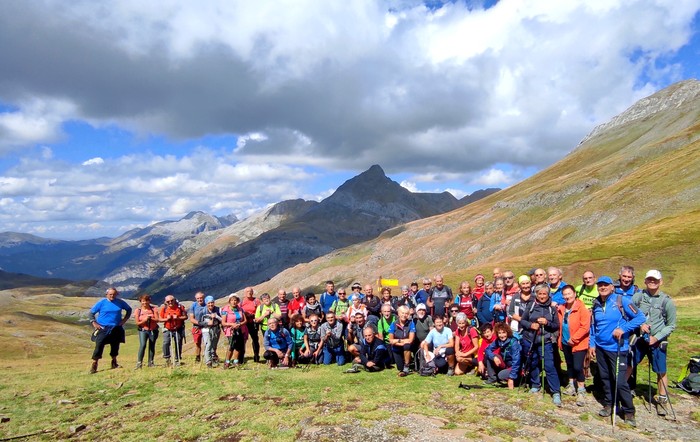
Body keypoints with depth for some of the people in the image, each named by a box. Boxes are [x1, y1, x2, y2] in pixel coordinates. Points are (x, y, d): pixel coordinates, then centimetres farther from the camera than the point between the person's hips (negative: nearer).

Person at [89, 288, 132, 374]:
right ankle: (94, 365, -4)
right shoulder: (102, 302, -5)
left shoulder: (120, 302, 2)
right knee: (99, 345, -11)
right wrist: (94, 323, -7)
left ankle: (114, 362, 28)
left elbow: (129, 309, 17)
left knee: (115, 345, 10)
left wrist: (125, 319, 6)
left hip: (116, 328, 3)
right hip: (103, 329, -3)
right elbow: (91, 312, 2)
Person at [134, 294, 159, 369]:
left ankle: (151, 362, 16)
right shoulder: (138, 310, 1)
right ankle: (139, 363, -12)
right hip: (143, 330, -2)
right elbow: (137, 323, -1)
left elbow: (157, 320, -5)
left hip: (153, 330, 2)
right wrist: (144, 320, -17)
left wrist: (150, 318, -19)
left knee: (152, 346, 6)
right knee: (142, 345, -18)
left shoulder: (153, 309, 2)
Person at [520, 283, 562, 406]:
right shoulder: (531, 305, -1)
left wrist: (547, 323, -16)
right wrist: (530, 325, -15)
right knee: (533, 364, 15)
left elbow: (557, 326, 3)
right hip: (529, 340, 2)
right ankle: (535, 385, 36)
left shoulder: (552, 308, -1)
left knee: (549, 366, -8)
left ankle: (556, 392, -2)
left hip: (545, 341, -2)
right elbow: (522, 320, 4)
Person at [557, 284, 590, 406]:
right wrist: (561, 339, 7)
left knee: (578, 367, -10)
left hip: (578, 343, -6)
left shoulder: (582, 308, -15)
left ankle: (581, 390, 4)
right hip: (566, 343, 7)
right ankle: (572, 385, 34)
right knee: (569, 364, 18)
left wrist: (574, 339, -20)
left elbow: (585, 327, -20)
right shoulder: (561, 309, 5)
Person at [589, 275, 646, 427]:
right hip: (600, 347, 5)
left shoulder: (622, 300, -10)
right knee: (605, 378, 14)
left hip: (617, 348, -5)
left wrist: (623, 329, -20)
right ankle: (608, 404, 30)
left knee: (620, 381, -7)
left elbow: (640, 317, -12)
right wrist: (591, 344, 11)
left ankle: (629, 412, 8)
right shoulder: (596, 305, 7)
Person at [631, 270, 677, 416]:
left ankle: (662, 400, 22)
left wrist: (656, 337, -11)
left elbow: (671, 325, -2)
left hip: (657, 342, -1)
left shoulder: (667, 301, -7)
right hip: (638, 339, 1)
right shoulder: (637, 296, -4)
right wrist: (639, 324, -16)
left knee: (661, 372, 4)